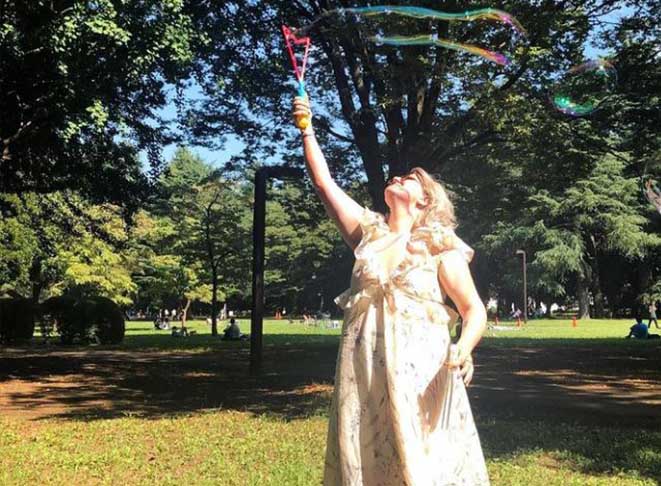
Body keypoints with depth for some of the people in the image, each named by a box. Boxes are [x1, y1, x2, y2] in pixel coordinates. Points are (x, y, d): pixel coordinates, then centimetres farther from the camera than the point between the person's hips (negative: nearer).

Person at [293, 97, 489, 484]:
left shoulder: (440, 248, 2)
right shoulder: (368, 232, 13)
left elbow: (475, 311, -1)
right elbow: (324, 182, 13)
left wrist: (464, 350, -20)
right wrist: (307, 128, 10)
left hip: (419, 374, -3)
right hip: (364, 375, 4)